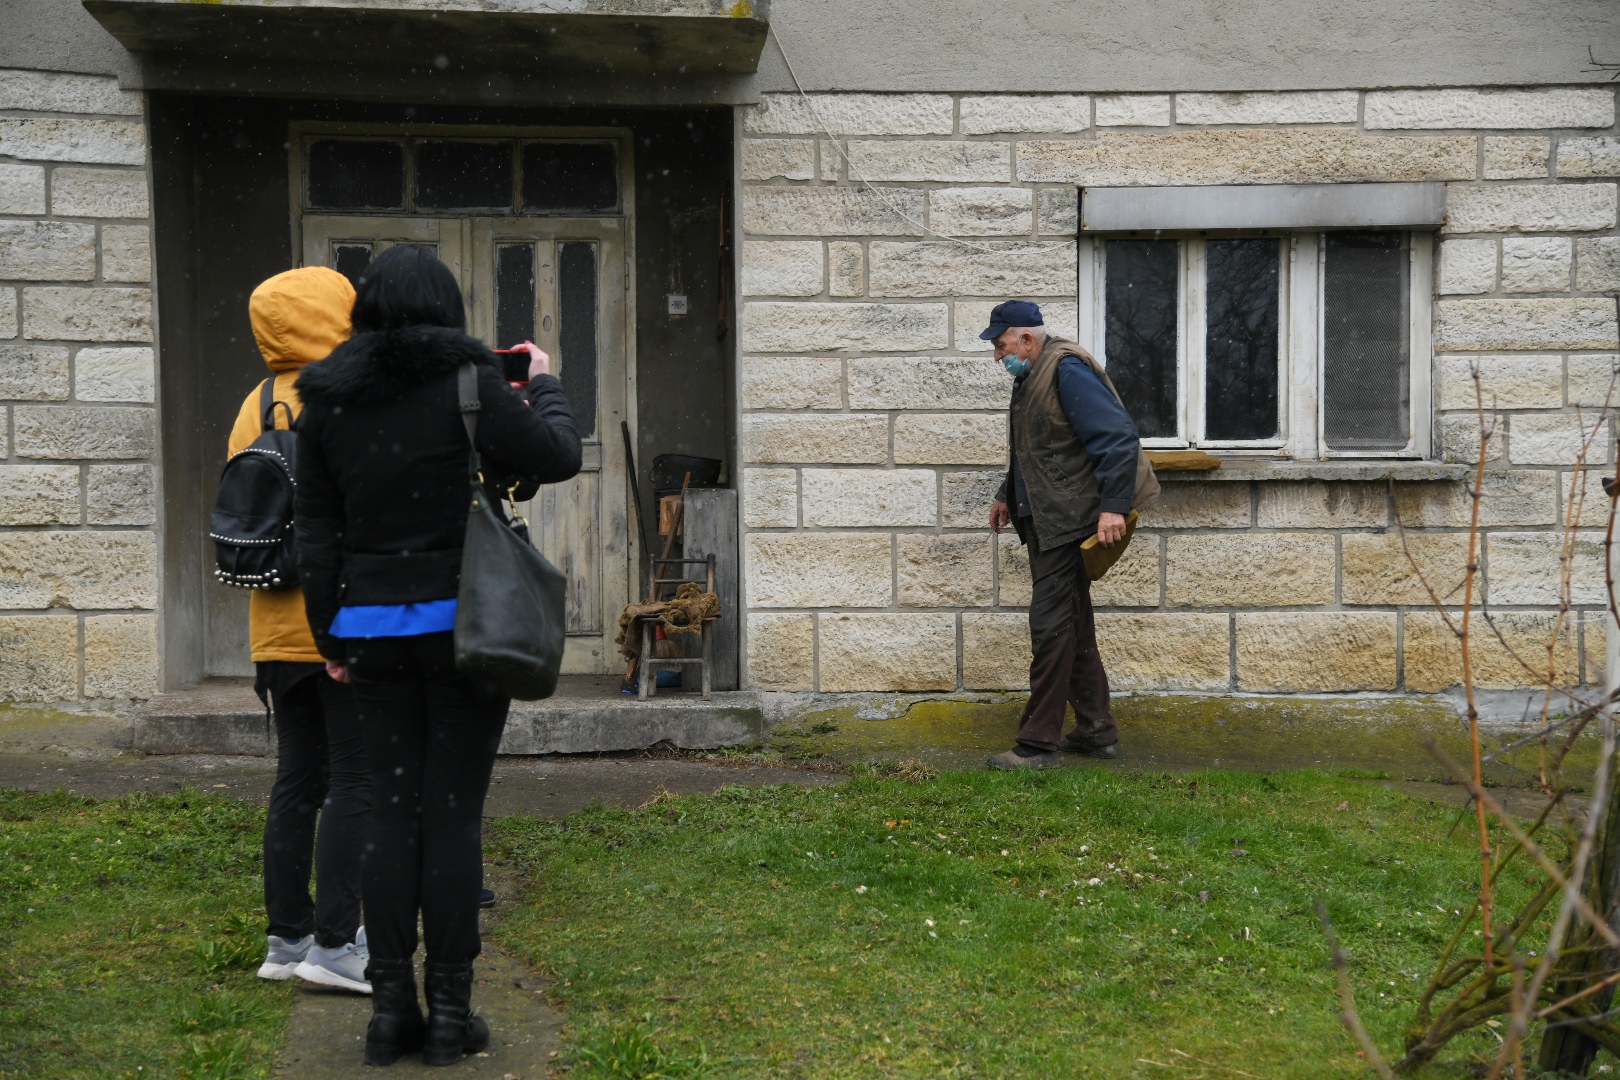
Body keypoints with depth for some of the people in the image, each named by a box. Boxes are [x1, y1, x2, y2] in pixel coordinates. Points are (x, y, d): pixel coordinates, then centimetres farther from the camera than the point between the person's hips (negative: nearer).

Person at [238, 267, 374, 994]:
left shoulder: (255, 408, 11)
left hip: (279, 630, 7)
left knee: (297, 782, 13)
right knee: (357, 783, -2)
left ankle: (288, 938, 19)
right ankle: (335, 942, -1)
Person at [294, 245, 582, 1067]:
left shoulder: (327, 402, 5)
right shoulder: (468, 384, -10)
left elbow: (317, 532, 7)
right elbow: (559, 458, -3)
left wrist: (330, 636, 14)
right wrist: (544, 384, 15)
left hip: (373, 629, 4)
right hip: (463, 626, -4)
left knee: (392, 813, 10)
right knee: (453, 815, 2)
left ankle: (390, 1008, 14)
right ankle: (449, 1012, 8)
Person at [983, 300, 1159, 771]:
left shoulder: (1068, 370, -16)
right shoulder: (1032, 376, 16)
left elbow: (1117, 437, -23)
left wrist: (1112, 506, -27)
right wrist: (1008, 496, 33)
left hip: (1070, 521, -11)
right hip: (1045, 521, 11)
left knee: (1050, 625, -8)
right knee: (1073, 626, 14)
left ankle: (1039, 742, -3)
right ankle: (1096, 731, 23)